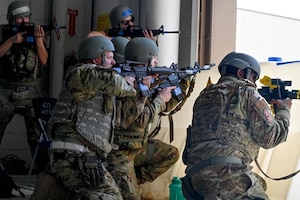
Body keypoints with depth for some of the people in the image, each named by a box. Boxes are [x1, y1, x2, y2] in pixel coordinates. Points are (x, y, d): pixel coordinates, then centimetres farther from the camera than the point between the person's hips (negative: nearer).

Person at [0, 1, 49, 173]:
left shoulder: (35, 32, 5)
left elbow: (43, 61, -3)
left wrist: (39, 39, -16)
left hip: (30, 91, 0)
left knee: (38, 133, -1)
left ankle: (43, 168, 5)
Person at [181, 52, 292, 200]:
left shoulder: (205, 95, 22)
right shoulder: (247, 93, 3)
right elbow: (270, 137, 0)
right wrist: (284, 110, 17)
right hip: (225, 172, -8)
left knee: (258, 184, 24)